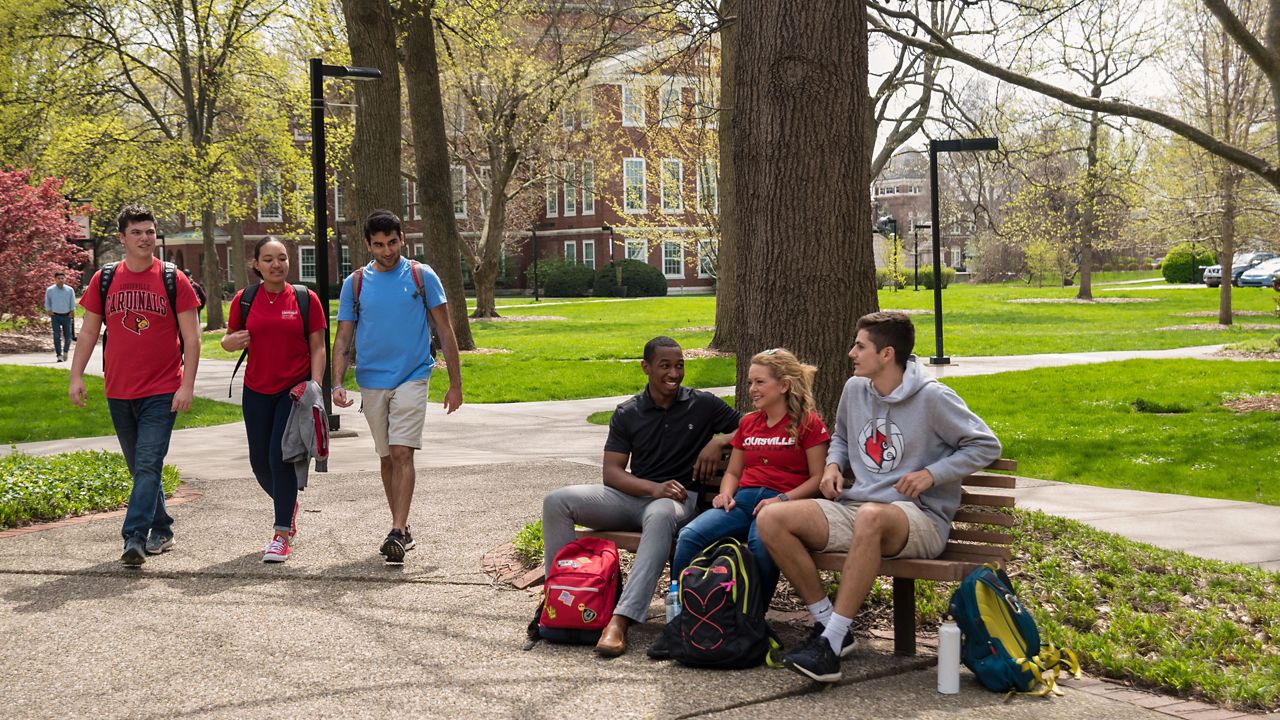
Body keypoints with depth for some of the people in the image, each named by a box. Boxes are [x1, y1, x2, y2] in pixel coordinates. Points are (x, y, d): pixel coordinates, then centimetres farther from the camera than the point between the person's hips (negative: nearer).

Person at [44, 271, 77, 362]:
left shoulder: (70, 290, -1)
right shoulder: (50, 290, -1)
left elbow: (72, 304, 6)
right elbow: (47, 304, 10)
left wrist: (71, 314, 2)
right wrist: (49, 312, 2)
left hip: (67, 316, 1)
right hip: (55, 316, -1)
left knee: (68, 336, 4)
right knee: (57, 336, -7)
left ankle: (65, 351, 29)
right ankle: (59, 355, -4)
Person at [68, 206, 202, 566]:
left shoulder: (174, 280, -3)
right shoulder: (104, 280, 5)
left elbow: (191, 337, -4)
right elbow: (88, 332, 10)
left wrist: (187, 385, -11)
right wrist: (76, 376, 0)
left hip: (162, 392, -4)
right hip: (119, 391, 4)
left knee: (148, 465, -12)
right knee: (140, 468, 13)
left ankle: (135, 538, -14)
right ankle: (161, 531, 25)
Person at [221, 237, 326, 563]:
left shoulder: (306, 299, -3)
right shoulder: (244, 300, 2)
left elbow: (317, 348, -1)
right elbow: (228, 340, 13)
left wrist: (315, 385, -12)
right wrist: (231, 341, -11)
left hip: (295, 390, -3)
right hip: (256, 391, 3)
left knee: (280, 456, -12)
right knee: (260, 462, 9)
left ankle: (282, 535, -5)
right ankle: (288, 506, 39)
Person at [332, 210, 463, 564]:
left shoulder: (422, 276, 0)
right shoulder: (355, 283, 5)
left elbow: (445, 332, 3)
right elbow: (342, 339, 5)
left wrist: (455, 384, 1)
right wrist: (337, 384, -9)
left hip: (412, 377, -3)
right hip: (372, 381, 3)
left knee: (403, 453, -15)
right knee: (388, 458, 11)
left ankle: (397, 532, -18)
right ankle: (403, 529, 23)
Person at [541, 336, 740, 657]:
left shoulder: (703, 405, 6)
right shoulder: (627, 413, 9)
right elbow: (611, 473, 1)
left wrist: (720, 441, -10)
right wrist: (654, 488, -16)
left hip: (680, 498, -4)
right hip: (633, 495, 4)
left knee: (660, 515, -42)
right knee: (556, 501, -16)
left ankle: (620, 620, -50)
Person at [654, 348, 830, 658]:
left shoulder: (808, 423, 5)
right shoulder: (747, 423, 24)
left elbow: (818, 478, 0)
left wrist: (783, 499, -14)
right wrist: (726, 493, 7)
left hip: (783, 503, -5)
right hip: (743, 499, 5)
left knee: (760, 542, -40)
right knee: (690, 535, -24)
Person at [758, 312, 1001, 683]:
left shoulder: (931, 397, -8)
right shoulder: (855, 389, 10)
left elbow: (986, 445, -3)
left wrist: (931, 473, -12)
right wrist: (833, 464, 8)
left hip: (920, 517, -6)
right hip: (853, 509, 7)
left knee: (870, 517, -44)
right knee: (771, 520, -16)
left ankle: (832, 642, -38)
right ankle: (827, 621, -10)